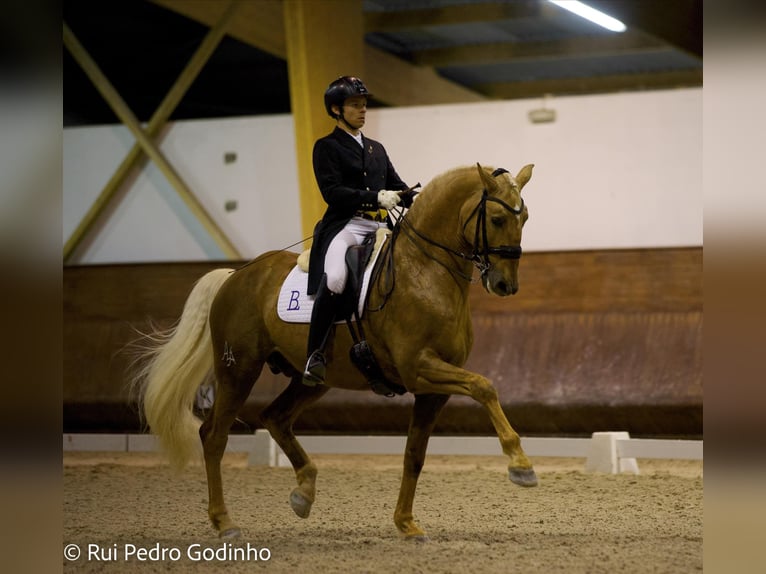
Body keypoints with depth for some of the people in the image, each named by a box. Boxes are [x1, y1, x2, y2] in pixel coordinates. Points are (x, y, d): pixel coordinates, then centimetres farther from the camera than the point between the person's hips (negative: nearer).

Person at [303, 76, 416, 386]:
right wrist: (377, 198, -19)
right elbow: (332, 191, -8)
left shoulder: (376, 149, 25)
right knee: (334, 279, -33)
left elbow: (397, 187, 20)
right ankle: (315, 355, -25)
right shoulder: (327, 147, 5)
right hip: (344, 226, -7)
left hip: (379, 227, 7)